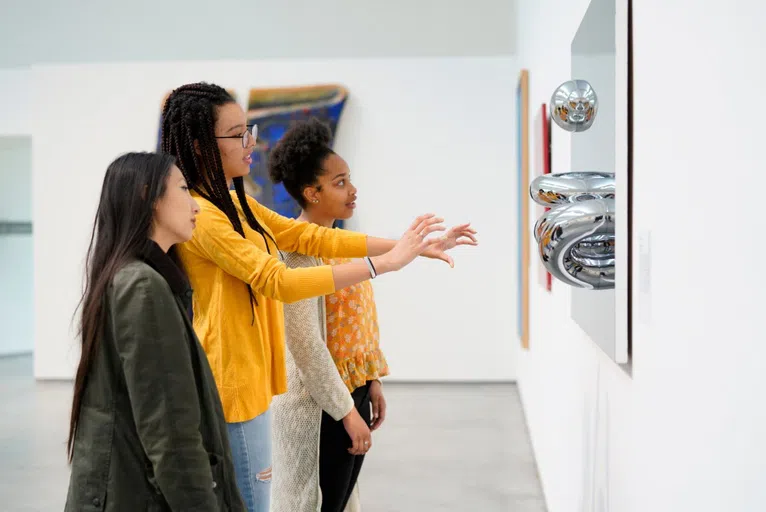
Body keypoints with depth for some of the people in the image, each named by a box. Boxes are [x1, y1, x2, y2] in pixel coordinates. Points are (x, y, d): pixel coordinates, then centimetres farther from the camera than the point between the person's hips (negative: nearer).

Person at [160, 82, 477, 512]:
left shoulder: (236, 205, 9)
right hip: (232, 387, -10)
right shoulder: (202, 216, -21)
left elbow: (309, 237, 6)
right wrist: (385, 263, -24)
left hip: (247, 381, 10)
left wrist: (404, 245, -2)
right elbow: (279, 283, -26)